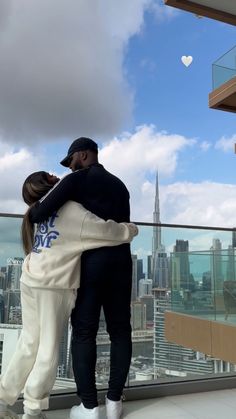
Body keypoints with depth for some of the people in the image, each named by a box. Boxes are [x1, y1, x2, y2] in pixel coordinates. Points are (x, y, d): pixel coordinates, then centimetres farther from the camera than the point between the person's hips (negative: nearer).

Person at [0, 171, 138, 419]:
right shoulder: (75, 212, -9)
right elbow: (111, 232, -10)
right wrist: (131, 230, 11)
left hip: (29, 280, 7)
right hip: (53, 286, -7)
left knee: (29, 343, 16)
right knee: (49, 348, 6)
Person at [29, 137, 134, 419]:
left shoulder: (77, 179, -2)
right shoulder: (120, 186, 18)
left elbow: (41, 212, -11)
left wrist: (32, 213, 11)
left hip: (91, 262, -5)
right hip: (120, 261, 5)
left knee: (84, 333, 2)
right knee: (120, 330, 9)